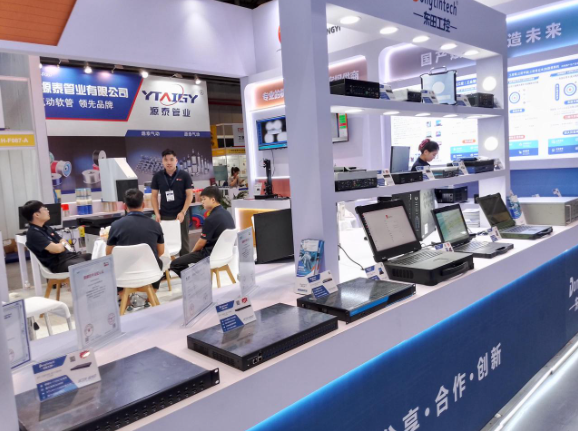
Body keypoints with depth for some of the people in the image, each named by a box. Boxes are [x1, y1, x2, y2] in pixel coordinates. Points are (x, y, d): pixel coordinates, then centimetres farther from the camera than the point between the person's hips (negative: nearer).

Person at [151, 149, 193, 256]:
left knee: (183, 242, 8)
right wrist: (157, 213, -4)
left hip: (181, 214, -2)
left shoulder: (184, 175, -4)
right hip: (164, 215, 2)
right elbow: (154, 196, 7)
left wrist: (183, 212, -13)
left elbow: (189, 195, -4)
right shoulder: (157, 176, 3)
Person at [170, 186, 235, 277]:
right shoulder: (226, 213, 6)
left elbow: (201, 243, -12)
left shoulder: (211, 218, -20)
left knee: (175, 264, -6)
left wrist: (192, 252, 9)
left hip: (212, 255, -9)